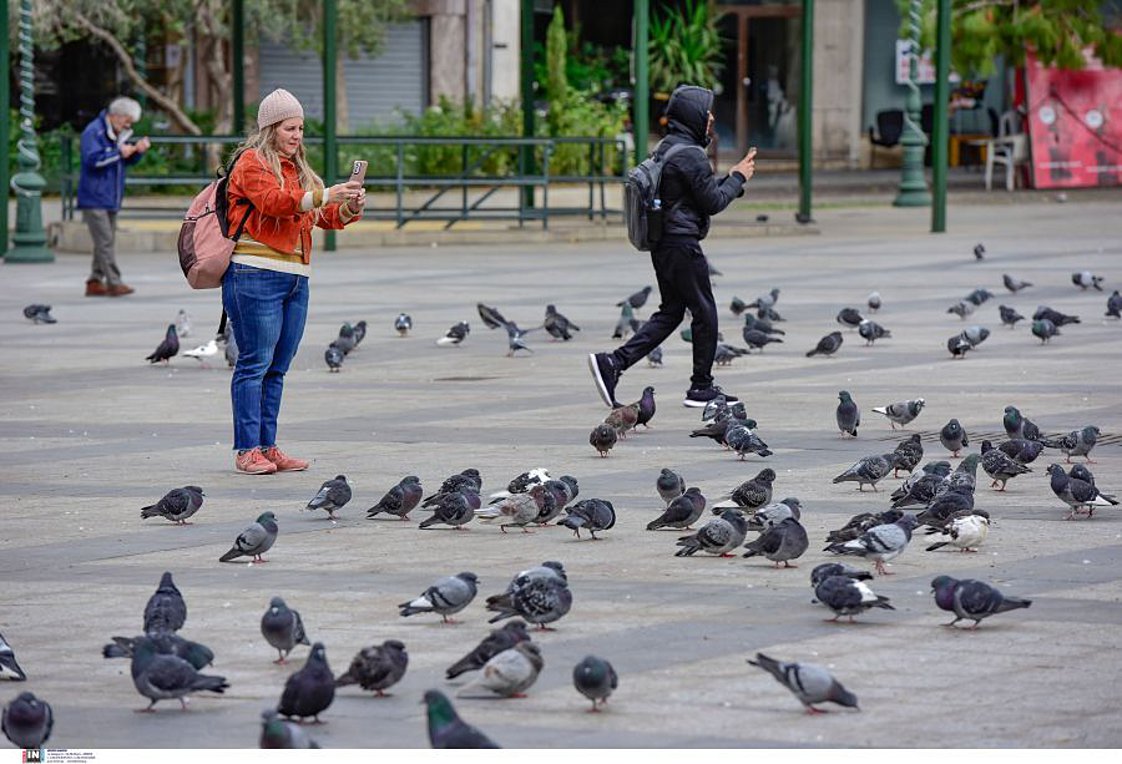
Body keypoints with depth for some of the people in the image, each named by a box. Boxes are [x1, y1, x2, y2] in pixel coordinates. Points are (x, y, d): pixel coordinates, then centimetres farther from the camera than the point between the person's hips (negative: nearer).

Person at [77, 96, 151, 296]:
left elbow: (128, 160, 23)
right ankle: (114, 283, -15)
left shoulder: (118, 134, 15)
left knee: (106, 241, 10)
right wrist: (119, 152, -22)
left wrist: (137, 150, 3)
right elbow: (93, 159, -23)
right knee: (104, 242, -12)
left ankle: (95, 282, 15)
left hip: (111, 199, 9)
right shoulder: (93, 132, -12)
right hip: (94, 199, -9)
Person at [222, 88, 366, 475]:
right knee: (255, 362, -8)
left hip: (295, 277, 8)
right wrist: (326, 195, -27)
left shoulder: (296, 168, 23)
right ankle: (247, 450, -9)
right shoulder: (252, 161, -2)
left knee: (277, 367, 7)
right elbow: (274, 201, -19)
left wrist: (350, 207, -3)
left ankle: (267, 447, 9)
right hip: (256, 275, -8)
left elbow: (327, 217, 19)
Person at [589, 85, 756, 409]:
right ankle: (701, 387, 11)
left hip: (662, 245, 10)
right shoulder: (691, 155, -17)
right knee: (705, 313, 3)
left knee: (670, 312, 14)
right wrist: (738, 178, 0)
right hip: (683, 245, -10)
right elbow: (713, 202, -15)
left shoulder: (664, 148, 15)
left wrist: (733, 176, 19)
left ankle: (613, 362, 2)